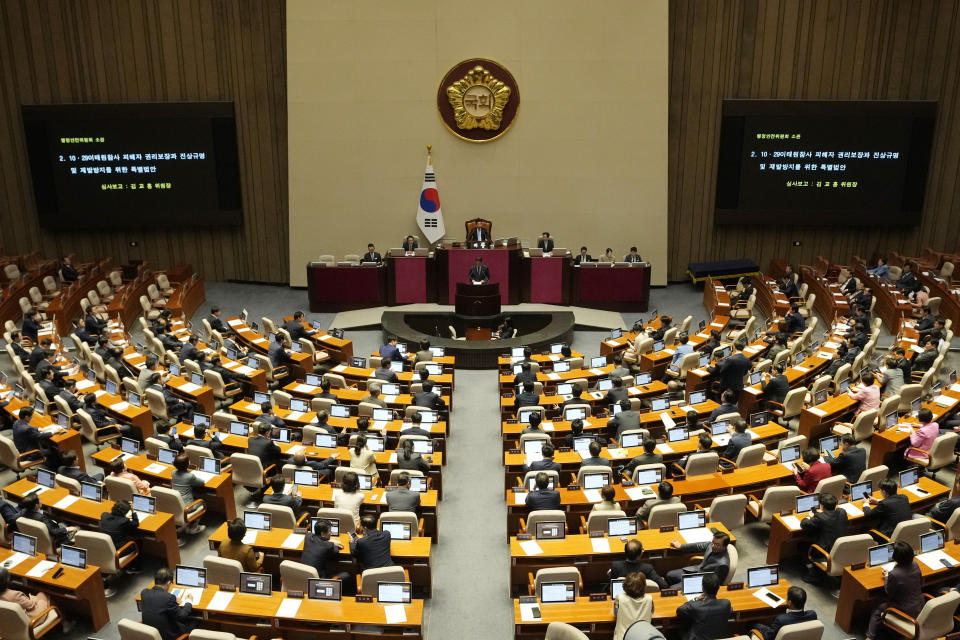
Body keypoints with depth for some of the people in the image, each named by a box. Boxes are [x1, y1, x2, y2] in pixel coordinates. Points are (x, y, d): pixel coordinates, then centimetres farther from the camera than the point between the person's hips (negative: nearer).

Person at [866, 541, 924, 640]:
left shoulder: (894, 574, -31)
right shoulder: (915, 565, -12)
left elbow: (889, 593, -12)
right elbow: (921, 583, 8)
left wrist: (886, 576, 2)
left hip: (907, 611, -7)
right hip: (920, 607, 7)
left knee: (877, 610, 13)